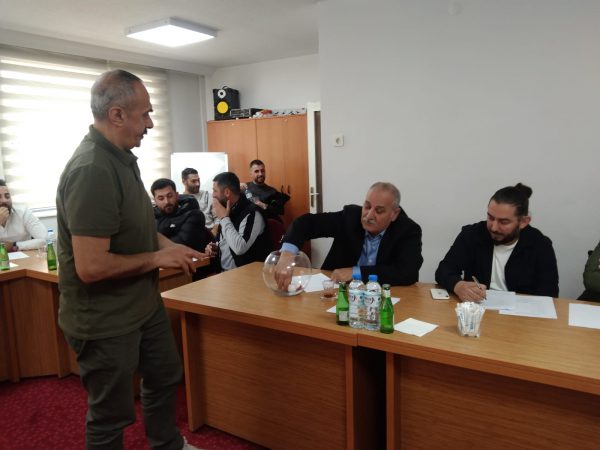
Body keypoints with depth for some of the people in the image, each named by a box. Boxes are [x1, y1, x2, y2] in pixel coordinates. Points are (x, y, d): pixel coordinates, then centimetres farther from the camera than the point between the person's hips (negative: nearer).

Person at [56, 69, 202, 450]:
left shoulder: (122, 156, 4)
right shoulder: (91, 171, -28)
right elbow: (91, 267, -31)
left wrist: (171, 247, 1)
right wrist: (158, 258, -19)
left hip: (144, 304, 10)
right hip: (106, 321, -10)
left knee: (165, 378, 27)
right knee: (111, 415, 13)